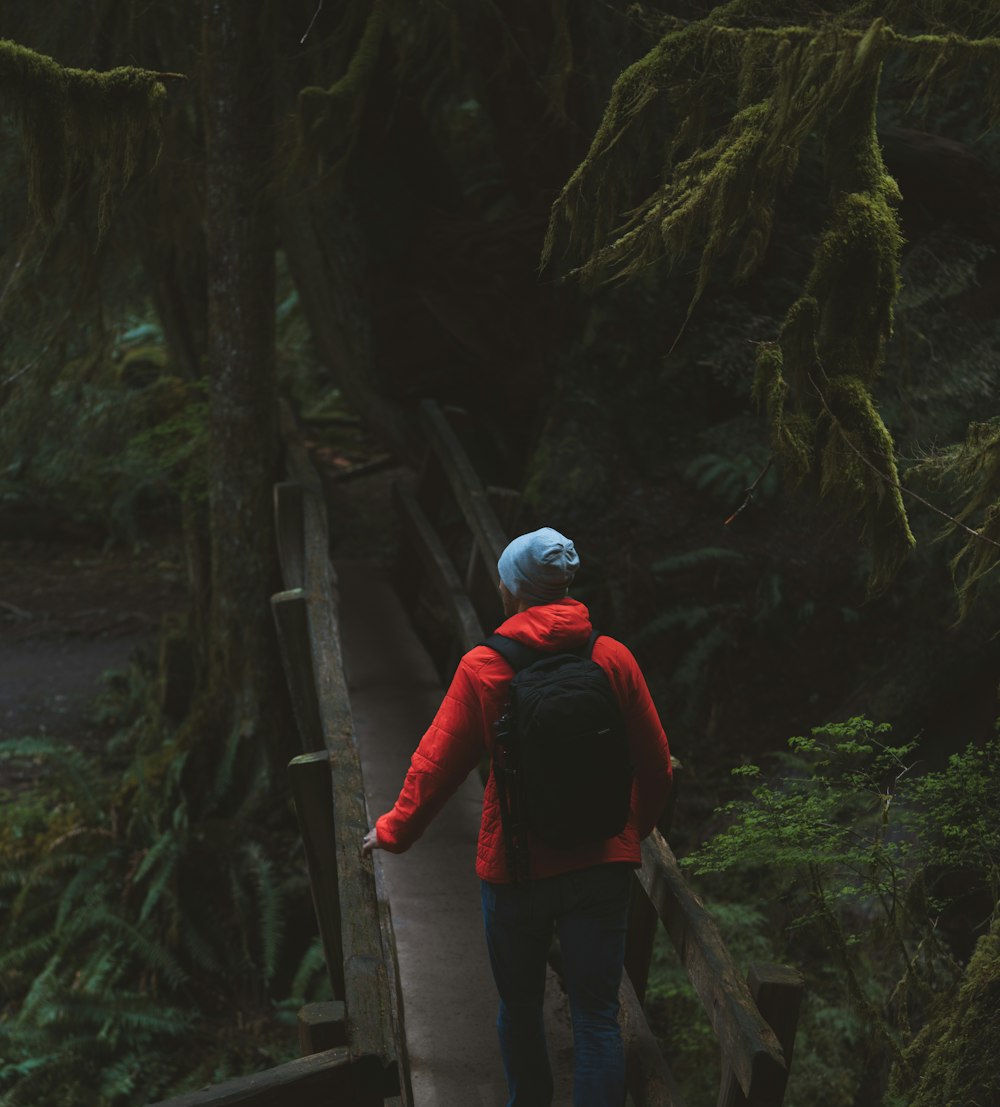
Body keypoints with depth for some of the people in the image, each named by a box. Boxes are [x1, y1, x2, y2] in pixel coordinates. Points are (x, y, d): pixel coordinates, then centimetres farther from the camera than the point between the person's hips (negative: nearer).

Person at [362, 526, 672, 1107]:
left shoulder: (482, 668, -9)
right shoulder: (613, 657, -3)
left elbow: (437, 763, -3)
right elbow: (655, 764, 3)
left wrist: (394, 831, 13)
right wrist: (635, 829, 23)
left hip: (515, 865, -1)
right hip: (602, 863, 1)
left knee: (520, 1005, 18)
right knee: (597, 1013, 4)